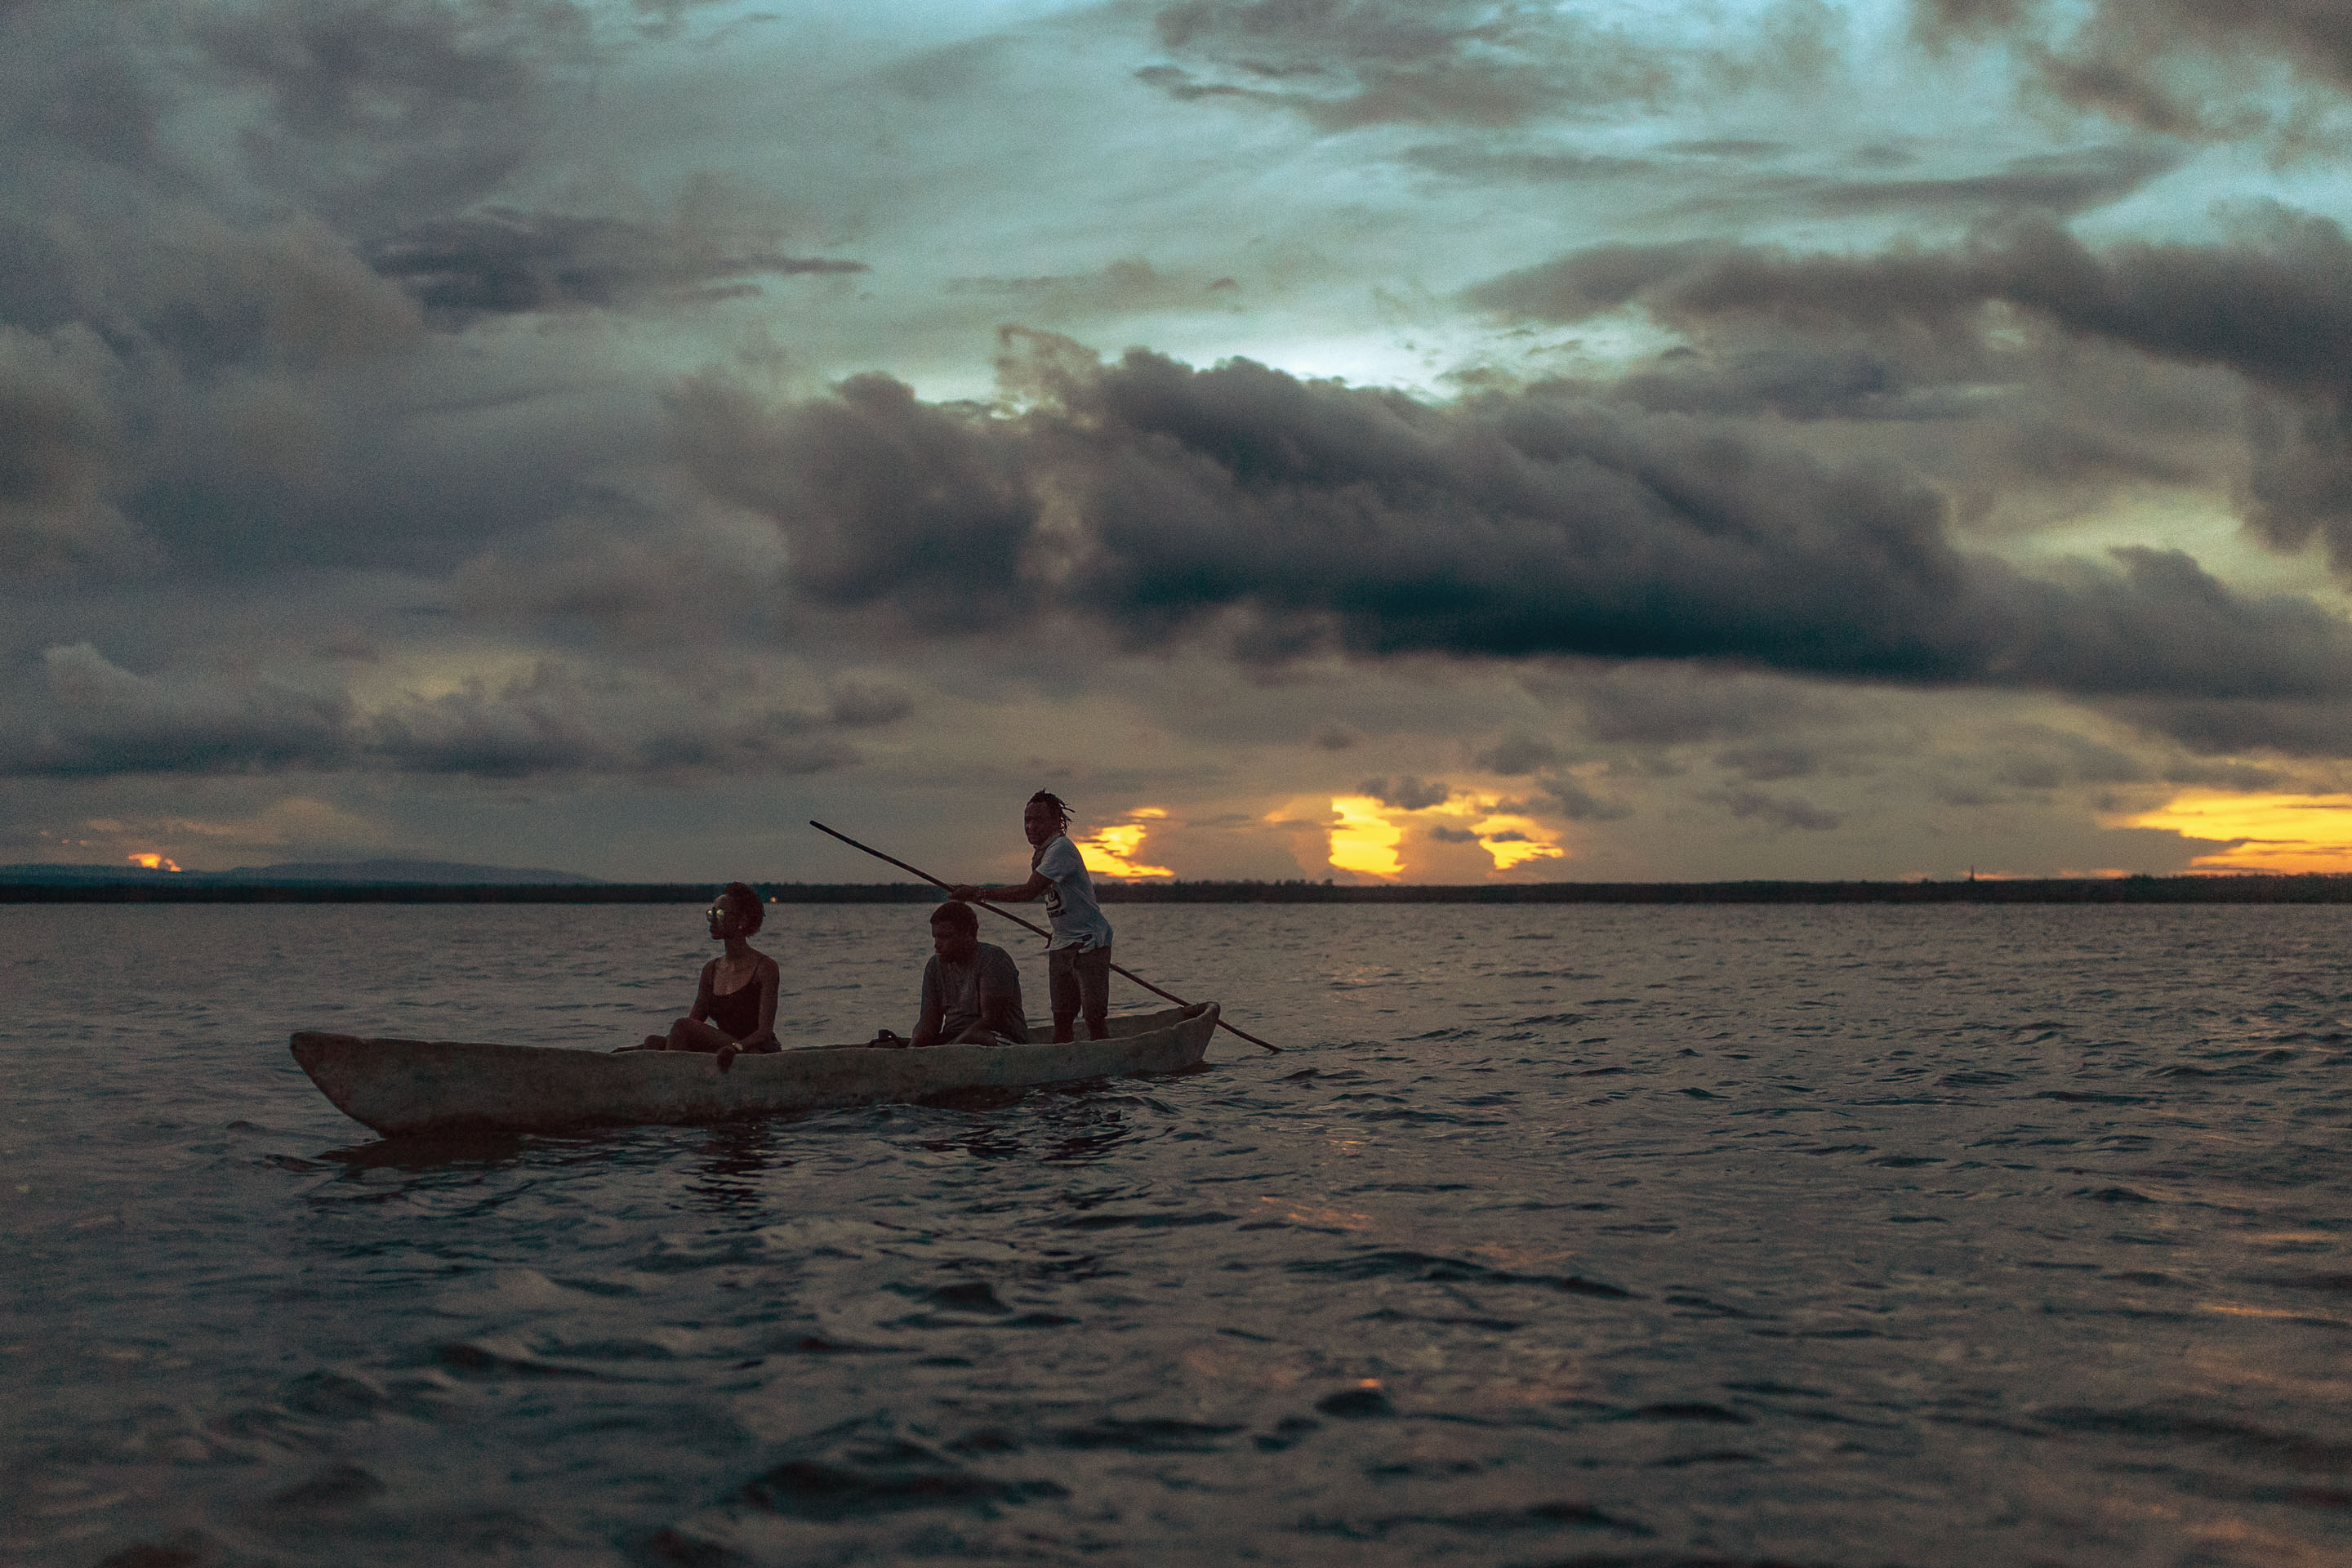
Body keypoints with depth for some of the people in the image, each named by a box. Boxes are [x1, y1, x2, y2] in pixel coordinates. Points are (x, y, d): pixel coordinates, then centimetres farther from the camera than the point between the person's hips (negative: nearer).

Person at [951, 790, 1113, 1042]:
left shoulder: (1061, 849, -18)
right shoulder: (1043, 852, 14)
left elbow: (1028, 892, -24)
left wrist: (977, 893, -20)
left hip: (1089, 943, -9)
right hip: (1061, 944, 9)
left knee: (1094, 1017, -11)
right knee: (1062, 1018, 6)